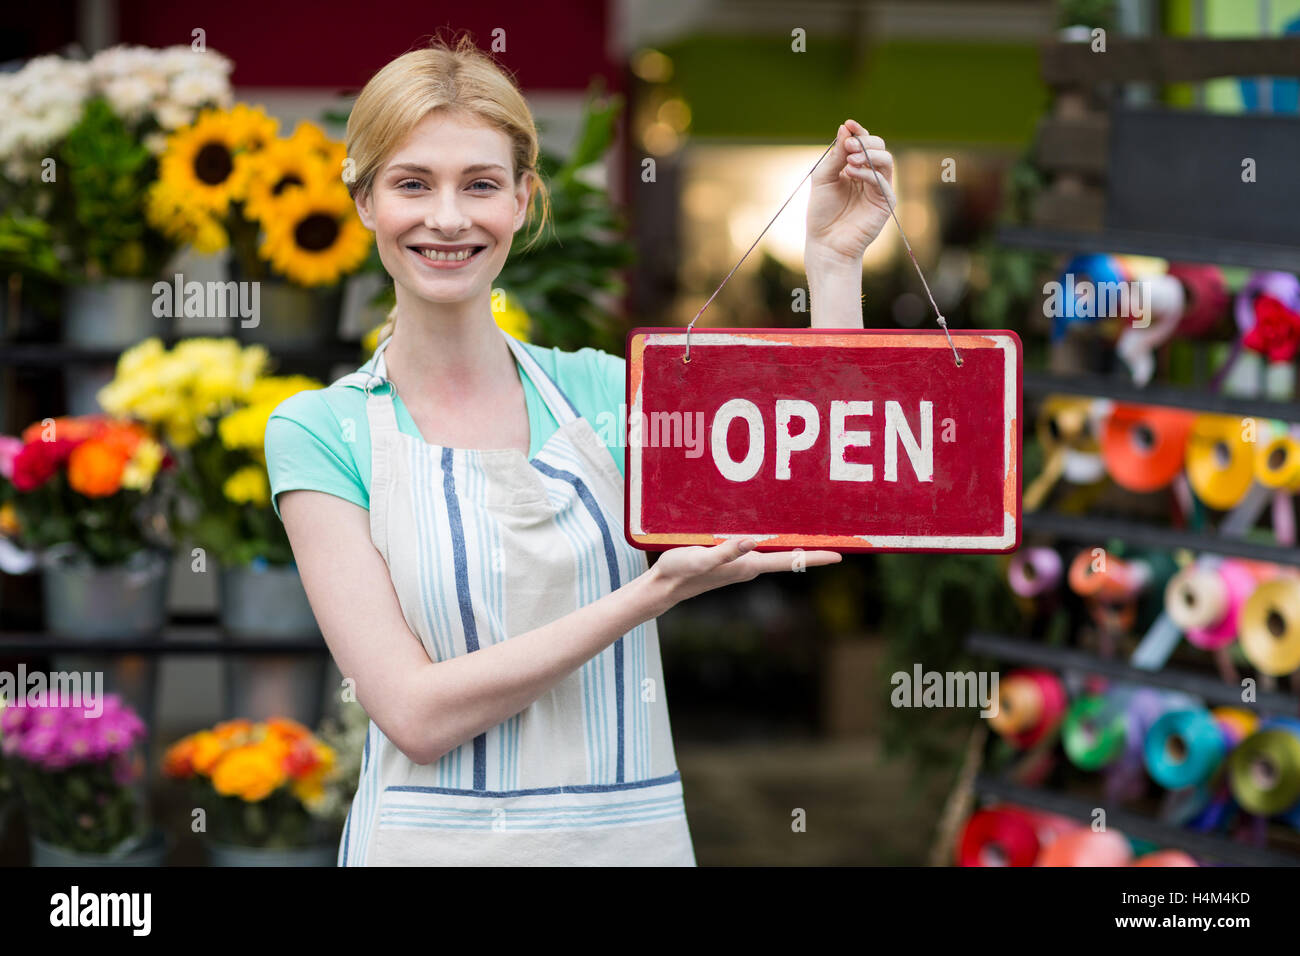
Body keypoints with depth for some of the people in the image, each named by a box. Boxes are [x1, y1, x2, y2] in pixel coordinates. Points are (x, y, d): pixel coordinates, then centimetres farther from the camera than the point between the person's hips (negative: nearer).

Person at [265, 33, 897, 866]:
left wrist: (834, 260, -8)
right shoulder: (320, 431, -5)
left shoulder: (598, 391, 4)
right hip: (435, 840, -3)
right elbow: (416, 713, -14)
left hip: (631, 831, 3)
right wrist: (656, 592, -21)